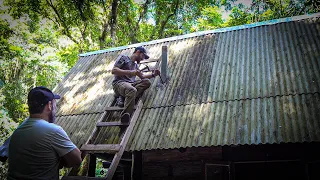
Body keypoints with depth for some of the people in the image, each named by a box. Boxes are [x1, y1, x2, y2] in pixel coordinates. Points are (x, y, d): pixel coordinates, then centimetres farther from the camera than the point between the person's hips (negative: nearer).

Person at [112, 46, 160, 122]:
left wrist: (153, 74, 17)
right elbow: (114, 70, -4)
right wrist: (130, 72, -13)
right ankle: (125, 117, -50)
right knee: (132, 90, -39)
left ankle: (124, 98, -27)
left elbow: (142, 76, 34)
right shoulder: (123, 58, 9)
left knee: (147, 82, -19)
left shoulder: (135, 65, 32)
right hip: (119, 83, -7)